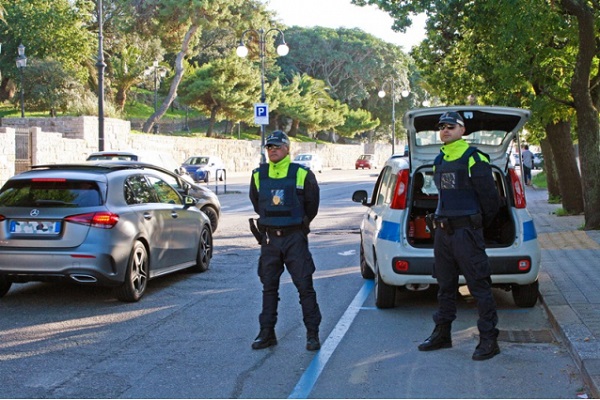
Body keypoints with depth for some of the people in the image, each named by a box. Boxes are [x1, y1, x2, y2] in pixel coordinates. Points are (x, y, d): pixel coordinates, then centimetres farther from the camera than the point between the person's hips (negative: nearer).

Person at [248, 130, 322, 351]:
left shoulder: (302, 175, -4)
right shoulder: (258, 175, 5)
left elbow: (312, 204, 10)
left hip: (295, 238, -3)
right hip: (269, 239, 3)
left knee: (305, 286, -3)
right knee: (269, 287, 8)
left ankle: (312, 334, 4)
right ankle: (267, 333, 15)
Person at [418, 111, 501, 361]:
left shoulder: (474, 159, -9)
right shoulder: (439, 161, 14)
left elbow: (490, 198, -6)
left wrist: (479, 224, 5)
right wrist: (440, 221, 18)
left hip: (466, 231, -8)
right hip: (442, 231, 8)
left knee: (479, 286, -5)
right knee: (445, 286, 15)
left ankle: (489, 340, -1)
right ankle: (442, 334, 25)